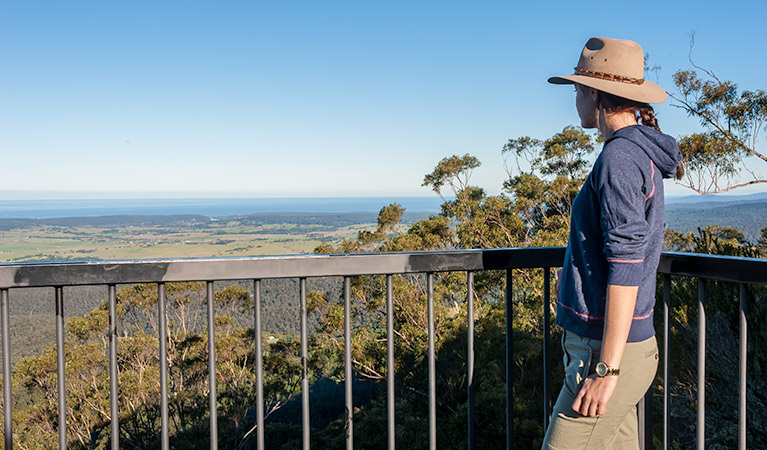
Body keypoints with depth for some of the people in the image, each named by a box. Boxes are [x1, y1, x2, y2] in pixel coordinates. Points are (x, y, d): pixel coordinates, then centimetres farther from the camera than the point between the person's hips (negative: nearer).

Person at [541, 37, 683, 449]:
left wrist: (606, 369, -21)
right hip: (624, 344, 10)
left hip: (606, 350, -10)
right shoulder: (642, 152, 14)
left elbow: (626, 266, -22)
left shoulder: (619, 157, -16)